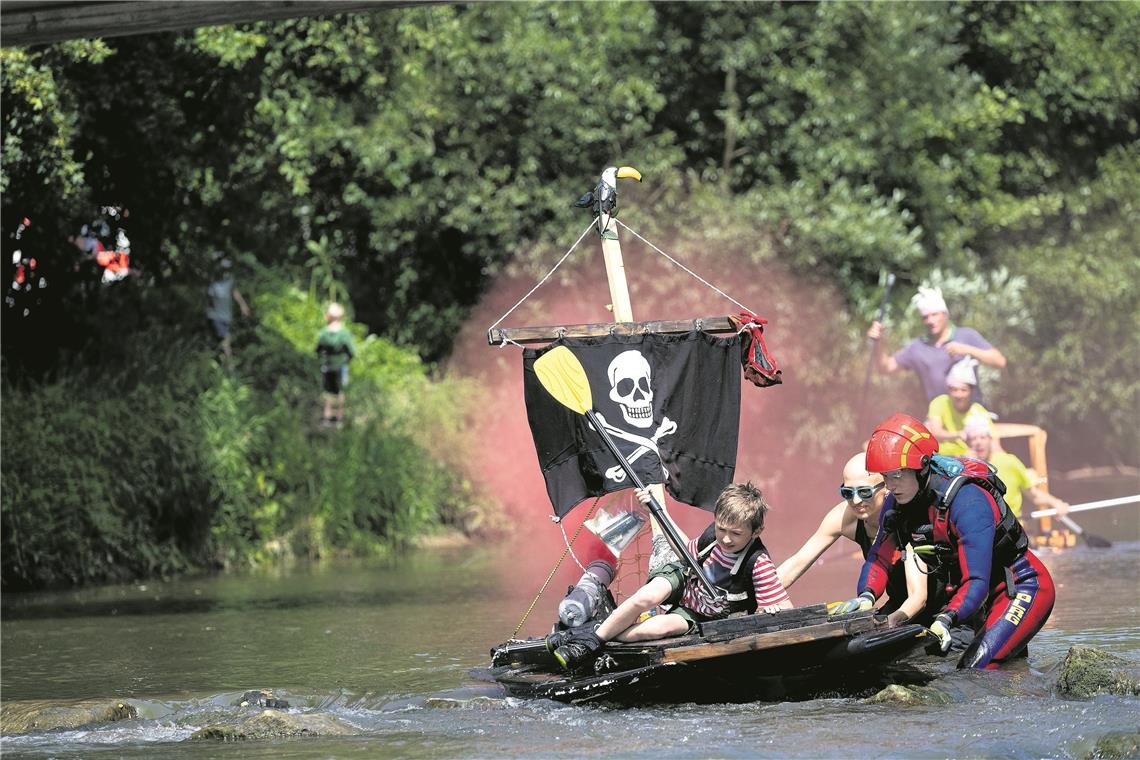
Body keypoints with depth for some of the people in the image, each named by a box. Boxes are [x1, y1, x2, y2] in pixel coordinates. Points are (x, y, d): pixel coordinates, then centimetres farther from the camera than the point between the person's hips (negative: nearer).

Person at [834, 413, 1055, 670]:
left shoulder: (968, 502, -29)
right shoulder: (896, 504, -6)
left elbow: (977, 582, -34)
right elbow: (879, 558, 1)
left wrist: (944, 620, -50)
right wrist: (866, 596, -22)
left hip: (1023, 588, -9)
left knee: (974, 669, -25)